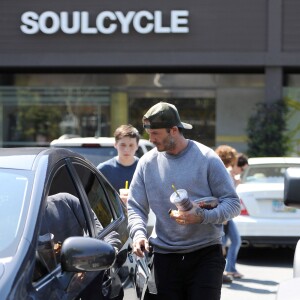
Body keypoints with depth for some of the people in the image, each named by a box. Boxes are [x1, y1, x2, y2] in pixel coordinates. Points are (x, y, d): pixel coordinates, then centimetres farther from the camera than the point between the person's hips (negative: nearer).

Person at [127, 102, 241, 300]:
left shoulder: (207, 158, -4)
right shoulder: (148, 162, 6)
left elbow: (233, 203, -4)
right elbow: (136, 207, 10)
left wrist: (202, 216, -21)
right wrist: (139, 233, -11)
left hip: (205, 255, -3)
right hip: (165, 258, 3)